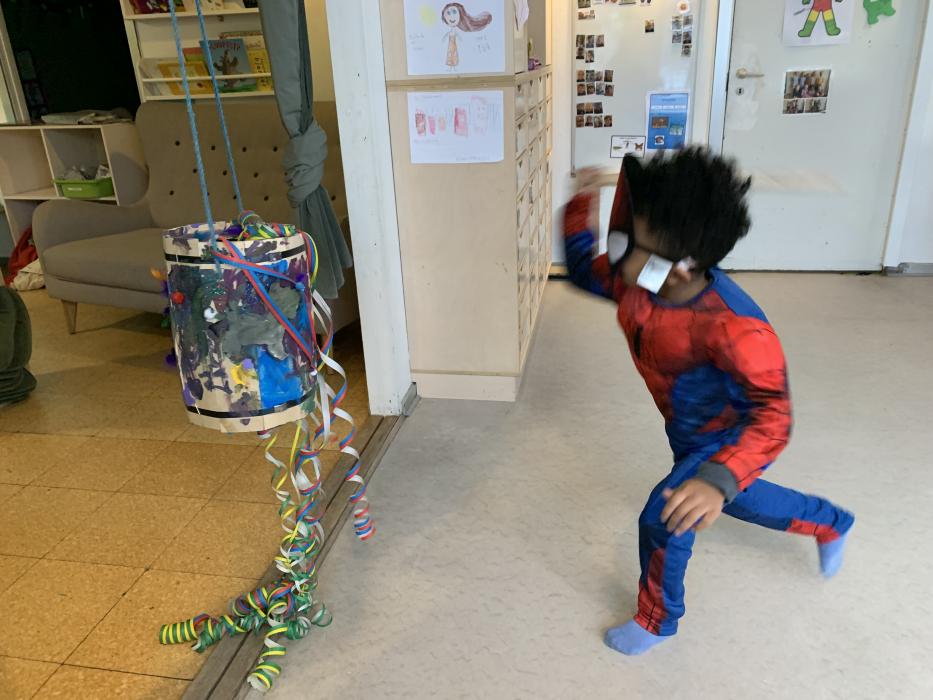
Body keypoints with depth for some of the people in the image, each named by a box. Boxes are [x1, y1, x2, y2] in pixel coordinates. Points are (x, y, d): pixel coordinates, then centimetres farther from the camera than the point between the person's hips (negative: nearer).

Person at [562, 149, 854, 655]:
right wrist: (582, 210, -22)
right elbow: (585, 271, -4)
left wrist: (718, 480, -61)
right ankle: (830, 524, 60)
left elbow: (771, 417, -44)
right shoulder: (635, 281, -23)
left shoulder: (733, 328, -43)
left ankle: (657, 620, 23)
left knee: (663, 521, -11)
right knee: (736, 498, 30)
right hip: (690, 433, 8)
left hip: (733, 440, -8)